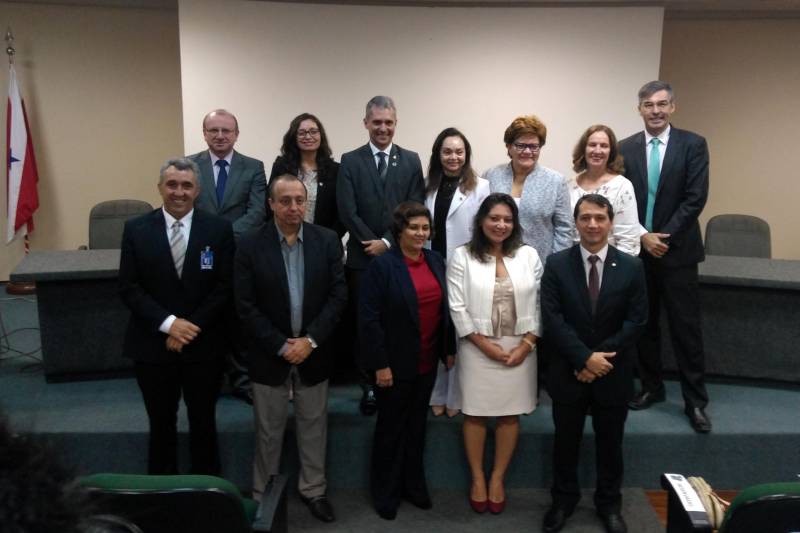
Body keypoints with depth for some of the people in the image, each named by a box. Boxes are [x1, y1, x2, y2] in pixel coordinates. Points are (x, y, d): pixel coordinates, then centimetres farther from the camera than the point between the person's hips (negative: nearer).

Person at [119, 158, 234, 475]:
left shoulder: (219, 229, -3)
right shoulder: (136, 229, -1)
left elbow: (225, 287, -6)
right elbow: (128, 288, -5)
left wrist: (193, 328, -14)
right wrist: (168, 323, -16)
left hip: (204, 344, 0)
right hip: (152, 344, 0)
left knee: (203, 422, 15)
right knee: (161, 424, 14)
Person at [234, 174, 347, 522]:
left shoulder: (327, 240, -3)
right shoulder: (250, 245, -8)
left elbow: (338, 295, -5)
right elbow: (246, 306, -10)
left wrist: (310, 340, -14)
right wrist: (280, 346, -15)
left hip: (314, 350, 2)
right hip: (269, 353, -1)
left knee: (313, 424, 14)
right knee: (268, 429, 12)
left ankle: (313, 489, 32)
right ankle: (262, 494, 30)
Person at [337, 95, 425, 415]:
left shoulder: (411, 160, 7)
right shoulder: (350, 161, 4)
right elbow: (347, 212, -4)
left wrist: (388, 243, -10)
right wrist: (373, 244, -11)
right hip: (363, 257, 0)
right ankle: (369, 387, 18)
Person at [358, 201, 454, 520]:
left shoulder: (436, 261, 4)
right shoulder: (382, 265, -14)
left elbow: (444, 309, 10)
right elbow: (369, 318, -16)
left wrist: (449, 349, 9)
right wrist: (380, 364, -18)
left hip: (427, 362, 5)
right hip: (395, 363, -5)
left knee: (417, 426, 18)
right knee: (391, 428, 10)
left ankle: (414, 485, 35)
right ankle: (385, 492, 28)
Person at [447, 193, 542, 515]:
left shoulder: (529, 256, 4)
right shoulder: (462, 257, -3)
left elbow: (538, 304, 2)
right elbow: (458, 308, -7)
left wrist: (526, 345, -7)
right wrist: (486, 345, -11)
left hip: (519, 349, 2)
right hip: (478, 349, -2)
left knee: (510, 414, 8)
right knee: (476, 414, 6)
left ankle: (497, 479, 24)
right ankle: (477, 479, 23)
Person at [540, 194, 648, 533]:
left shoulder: (631, 267, -3)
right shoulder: (556, 264, -6)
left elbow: (636, 321, -6)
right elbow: (552, 319, -12)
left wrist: (601, 357, -14)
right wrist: (585, 357, -19)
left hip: (614, 373, 1)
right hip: (569, 371, 0)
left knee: (610, 443, 16)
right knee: (566, 441, 14)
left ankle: (609, 504, 35)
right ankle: (563, 500, 34)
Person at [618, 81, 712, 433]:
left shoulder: (693, 144, -2)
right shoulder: (626, 148, 5)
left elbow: (696, 198, -9)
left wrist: (664, 236, -14)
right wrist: (643, 236, -10)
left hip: (678, 250, -2)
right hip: (637, 249, 3)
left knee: (686, 327, 1)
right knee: (644, 323, 12)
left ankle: (695, 401, 12)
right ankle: (651, 387, 27)